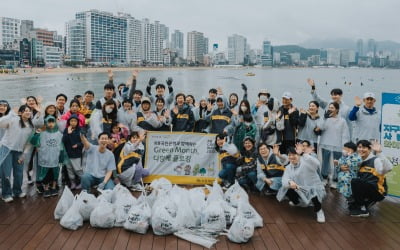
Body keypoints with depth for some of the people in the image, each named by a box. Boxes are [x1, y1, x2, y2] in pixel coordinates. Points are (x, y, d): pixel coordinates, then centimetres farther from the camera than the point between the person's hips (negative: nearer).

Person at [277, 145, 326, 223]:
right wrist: (290, 182, -38)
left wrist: (305, 154, -45)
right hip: (299, 189, 6)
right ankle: (296, 202, 25)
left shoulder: (305, 160, -14)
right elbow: (284, 180, -14)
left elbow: (316, 164, -37)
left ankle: (319, 210, -4)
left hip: (313, 188, -6)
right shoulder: (288, 167, 4)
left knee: (314, 193, -37)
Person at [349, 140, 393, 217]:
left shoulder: (375, 160, -11)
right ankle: (367, 203, 12)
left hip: (377, 192, -8)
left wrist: (379, 153, -36)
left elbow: (388, 168, -31)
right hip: (365, 191, 8)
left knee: (355, 181, -27)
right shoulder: (360, 162, 11)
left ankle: (362, 209, -14)